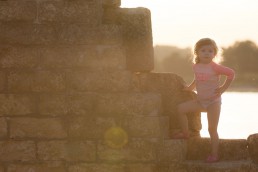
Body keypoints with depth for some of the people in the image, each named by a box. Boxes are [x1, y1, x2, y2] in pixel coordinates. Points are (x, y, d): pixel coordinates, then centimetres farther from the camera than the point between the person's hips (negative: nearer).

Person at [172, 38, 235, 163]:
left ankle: (214, 155, 3)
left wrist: (223, 88, -12)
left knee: (212, 129, -5)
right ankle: (185, 133, 10)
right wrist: (190, 87, 15)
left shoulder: (214, 67, -16)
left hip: (213, 102, -6)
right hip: (200, 101, 6)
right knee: (181, 108, -4)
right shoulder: (196, 67, 3)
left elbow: (231, 73, -13)